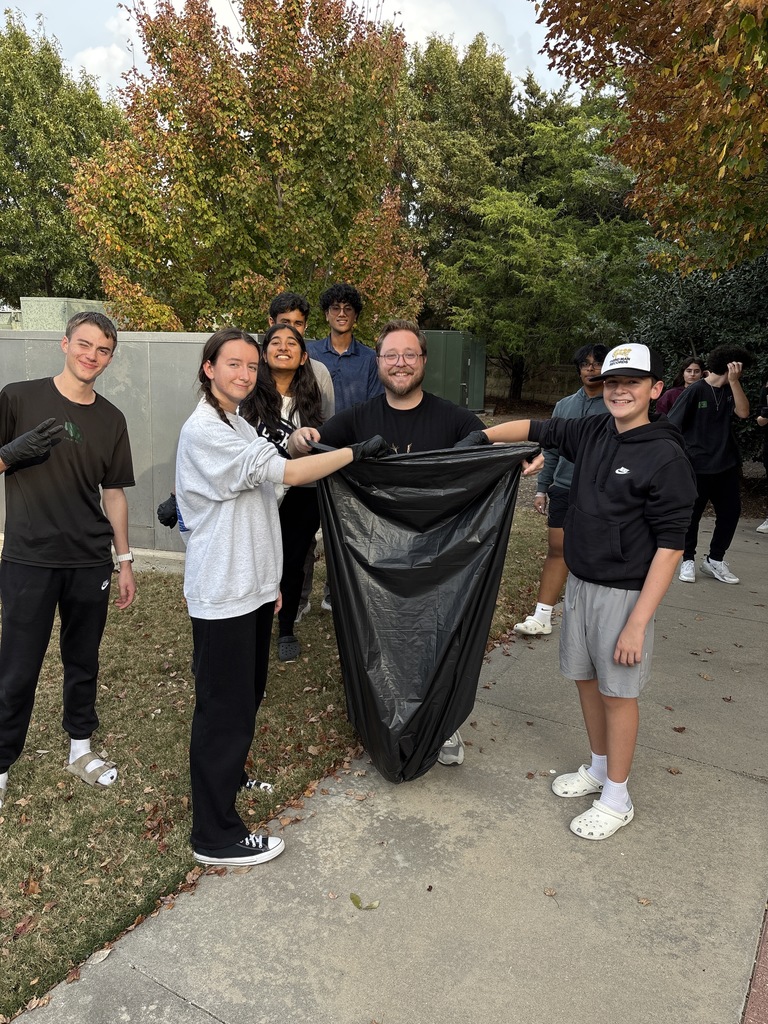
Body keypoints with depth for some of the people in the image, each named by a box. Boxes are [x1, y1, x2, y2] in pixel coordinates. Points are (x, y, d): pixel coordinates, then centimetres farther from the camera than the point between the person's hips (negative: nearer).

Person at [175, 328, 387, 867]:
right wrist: (357, 451, -18)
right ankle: (216, 835, 14)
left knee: (247, 696, 21)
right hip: (222, 594, -9)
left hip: (252, 587, 9)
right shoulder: (203, 431, -17)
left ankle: (228, 777, 43)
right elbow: (288, 473, -25)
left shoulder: (240, 427, 13)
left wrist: (270, 579, 18)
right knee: (225, 708, 0)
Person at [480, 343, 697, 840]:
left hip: (625, 592, -6)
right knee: (587, 679, 18)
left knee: (618, 692, 7)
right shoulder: (593, 433, 1)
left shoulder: (666, 456, -16)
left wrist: (637, 623, -19)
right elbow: (535, 428, 13)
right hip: (580, 582, 6)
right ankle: (599, 768, 40)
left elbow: (670, 546, -17)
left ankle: (617, 799, 26)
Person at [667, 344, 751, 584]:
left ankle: (715, 559, 22)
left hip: (727, 465, 6)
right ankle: (688, 560, 19)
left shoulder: (730, 390, 7)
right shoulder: (695, 391, -10)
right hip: (697, 465, -6)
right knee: (691, 515, 4)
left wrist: (733, 381, -16)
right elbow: (671, 426, -9)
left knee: (731, 511, 9)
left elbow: (743, 412, -10)